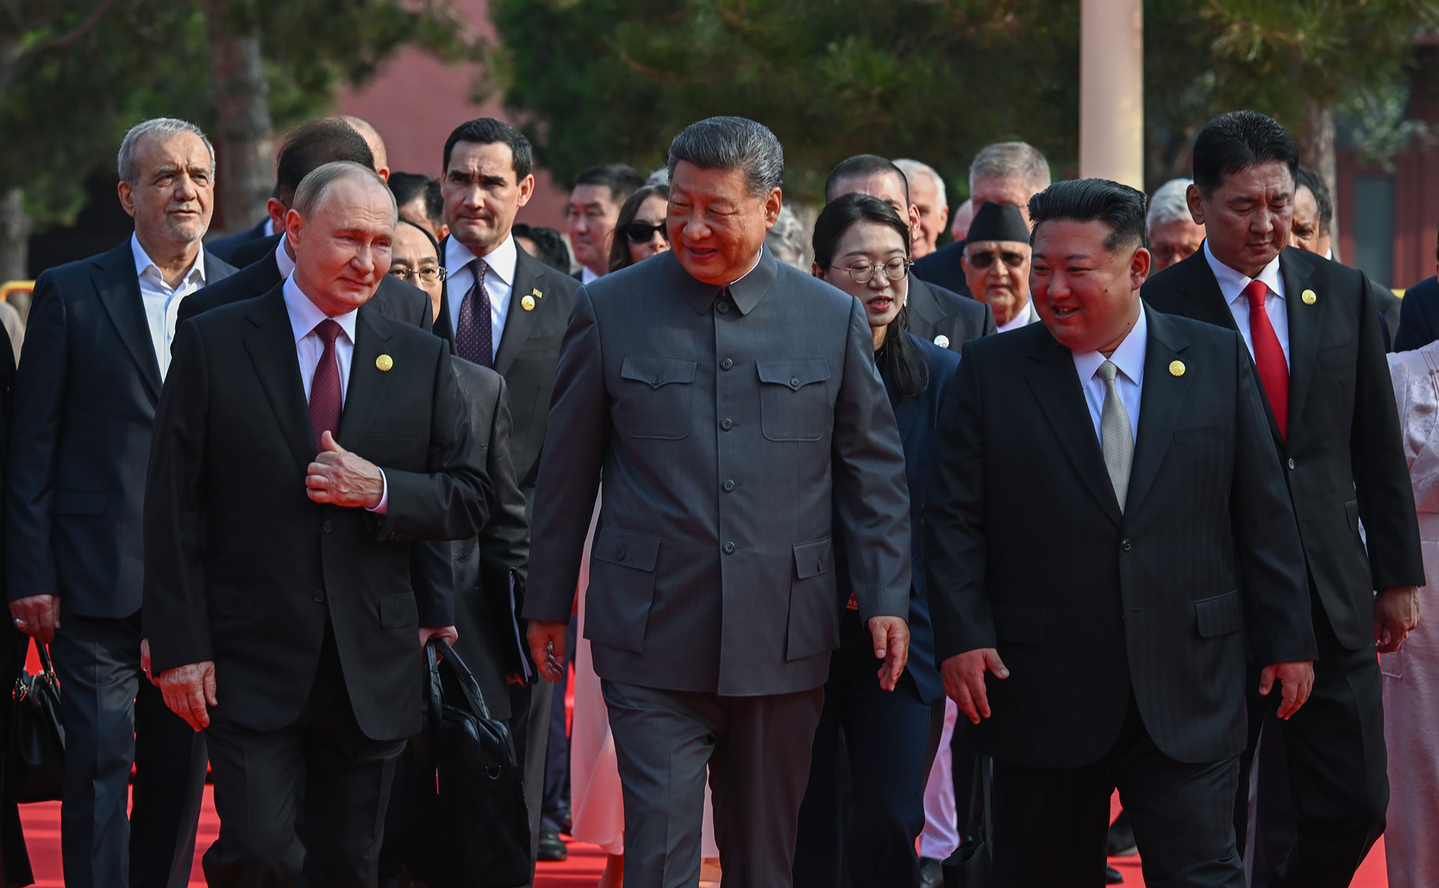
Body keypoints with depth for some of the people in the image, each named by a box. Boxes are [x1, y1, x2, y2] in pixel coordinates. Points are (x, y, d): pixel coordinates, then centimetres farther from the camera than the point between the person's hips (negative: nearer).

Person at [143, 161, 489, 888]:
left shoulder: (421, 360, 9)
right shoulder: (212, 345, 0)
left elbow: (471, 500, 9)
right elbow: (172, 508, -2)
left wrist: (380, 491, -11)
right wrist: (180, 647, -9)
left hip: (373, 667, 3)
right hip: (251, 662, -3)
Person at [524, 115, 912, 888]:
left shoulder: (833, 319, 4)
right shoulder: (608, 310, 2)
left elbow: (874, 470, 9)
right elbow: (566, 470, 8)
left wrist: (886, 600, 2)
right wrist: (547, 604, 9)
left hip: (781, 641, 2)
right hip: (653, 642, -1)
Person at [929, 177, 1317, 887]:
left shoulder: (1218, 361, 5)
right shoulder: (990, 372, 3)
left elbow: (1262, 514, 8)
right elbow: (954, 519, 2)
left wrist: (1286, 638, 6)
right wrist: (961, 637, -9)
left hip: (1187, 696, 0)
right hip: (1041, 690, 0)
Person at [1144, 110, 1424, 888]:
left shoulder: (1344, 295, 8)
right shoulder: (1159, 310, -5)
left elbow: (1378, 451, 11)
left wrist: (1398, 576, 9)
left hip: (1332, 596, 3)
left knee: (1354, 807, 1)